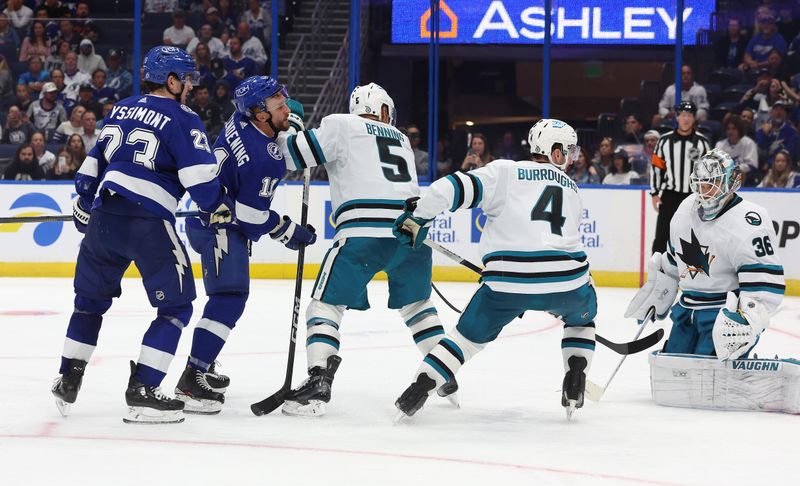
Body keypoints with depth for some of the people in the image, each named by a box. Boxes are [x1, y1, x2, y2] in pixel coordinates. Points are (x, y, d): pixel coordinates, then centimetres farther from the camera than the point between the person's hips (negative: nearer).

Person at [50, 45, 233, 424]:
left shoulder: (123, 109, 16)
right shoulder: (182, 119, -3)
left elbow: (94, 162, 21)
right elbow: (199, 175, -11)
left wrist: (85, 204, 31)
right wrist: (218, 210, 3)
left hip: (104, 214, 7)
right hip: (148, 222, -7)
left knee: (92, 296, 23)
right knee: (176, 305, 1)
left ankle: (68, 381, 25)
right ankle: (142, 392, -6)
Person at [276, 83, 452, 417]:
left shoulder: (341, 125, 10)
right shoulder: (400, 139, 27)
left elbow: (293, 156, 5)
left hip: (364, 230, -5)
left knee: (326, 303, 2)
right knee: (416, 302, 27)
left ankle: (318, 381, -14)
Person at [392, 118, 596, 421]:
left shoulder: (504, 173, 10)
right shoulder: (570, 189, 24)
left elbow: (452, 189, -3)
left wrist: (417, 217, 9)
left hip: (507, 282, -2)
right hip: (566, 278, 2)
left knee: (469, 334, 19)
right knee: (581, 316, 35)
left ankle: (418, 390, 8)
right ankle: (574, 388, 20)